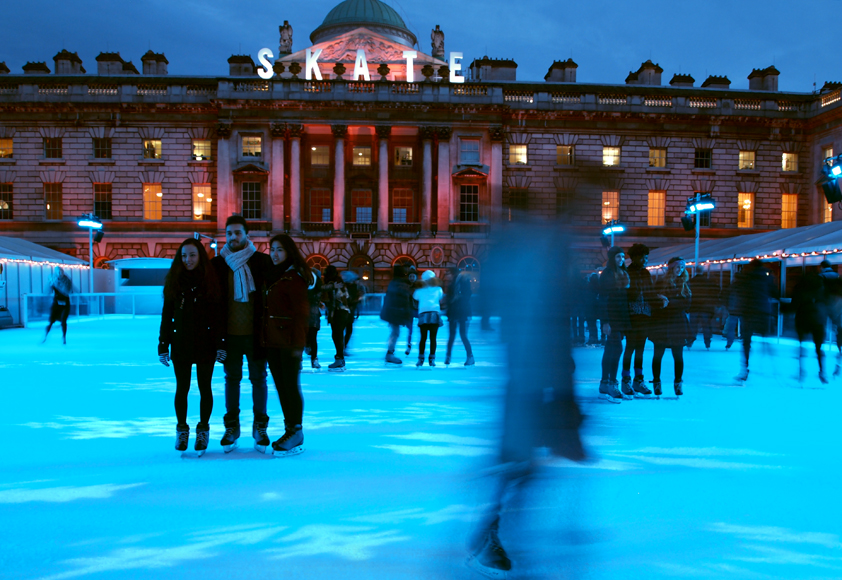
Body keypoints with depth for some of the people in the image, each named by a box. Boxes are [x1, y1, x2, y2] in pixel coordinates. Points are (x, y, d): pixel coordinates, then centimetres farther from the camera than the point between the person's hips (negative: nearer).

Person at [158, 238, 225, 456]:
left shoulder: (210, 281, -2)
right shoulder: (174, 282, 3)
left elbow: (219, 315, -3)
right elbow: (166, 316, 4)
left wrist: (221, 345, -7)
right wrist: (163, 346, 0)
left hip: (205, 345, -1)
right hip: (180, 346, 1)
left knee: (205, 388, 8)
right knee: (182, 388, 9)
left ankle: (203, 430, 22)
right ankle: (182, 430, 24)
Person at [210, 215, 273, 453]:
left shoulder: (262, 261, -1)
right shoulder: (217, 264, 3)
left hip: (255, 333, -1)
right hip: (230, 334, 1)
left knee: (258, 379, 6)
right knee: (231, 379, 10)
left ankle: (260, 428, 19)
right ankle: (231, 428, 23)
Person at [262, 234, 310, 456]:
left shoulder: (293, 277, -10)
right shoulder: (270, 275, 15)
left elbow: (301, 311, -14)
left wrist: (298, 342, -18)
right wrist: (263, 337, 13)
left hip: (288, 340, -8)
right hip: (272, 340, 8)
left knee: (291, 386, -3)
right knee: (280, 386, 12)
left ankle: (296, 433, 6)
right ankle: (289, 429, 21)